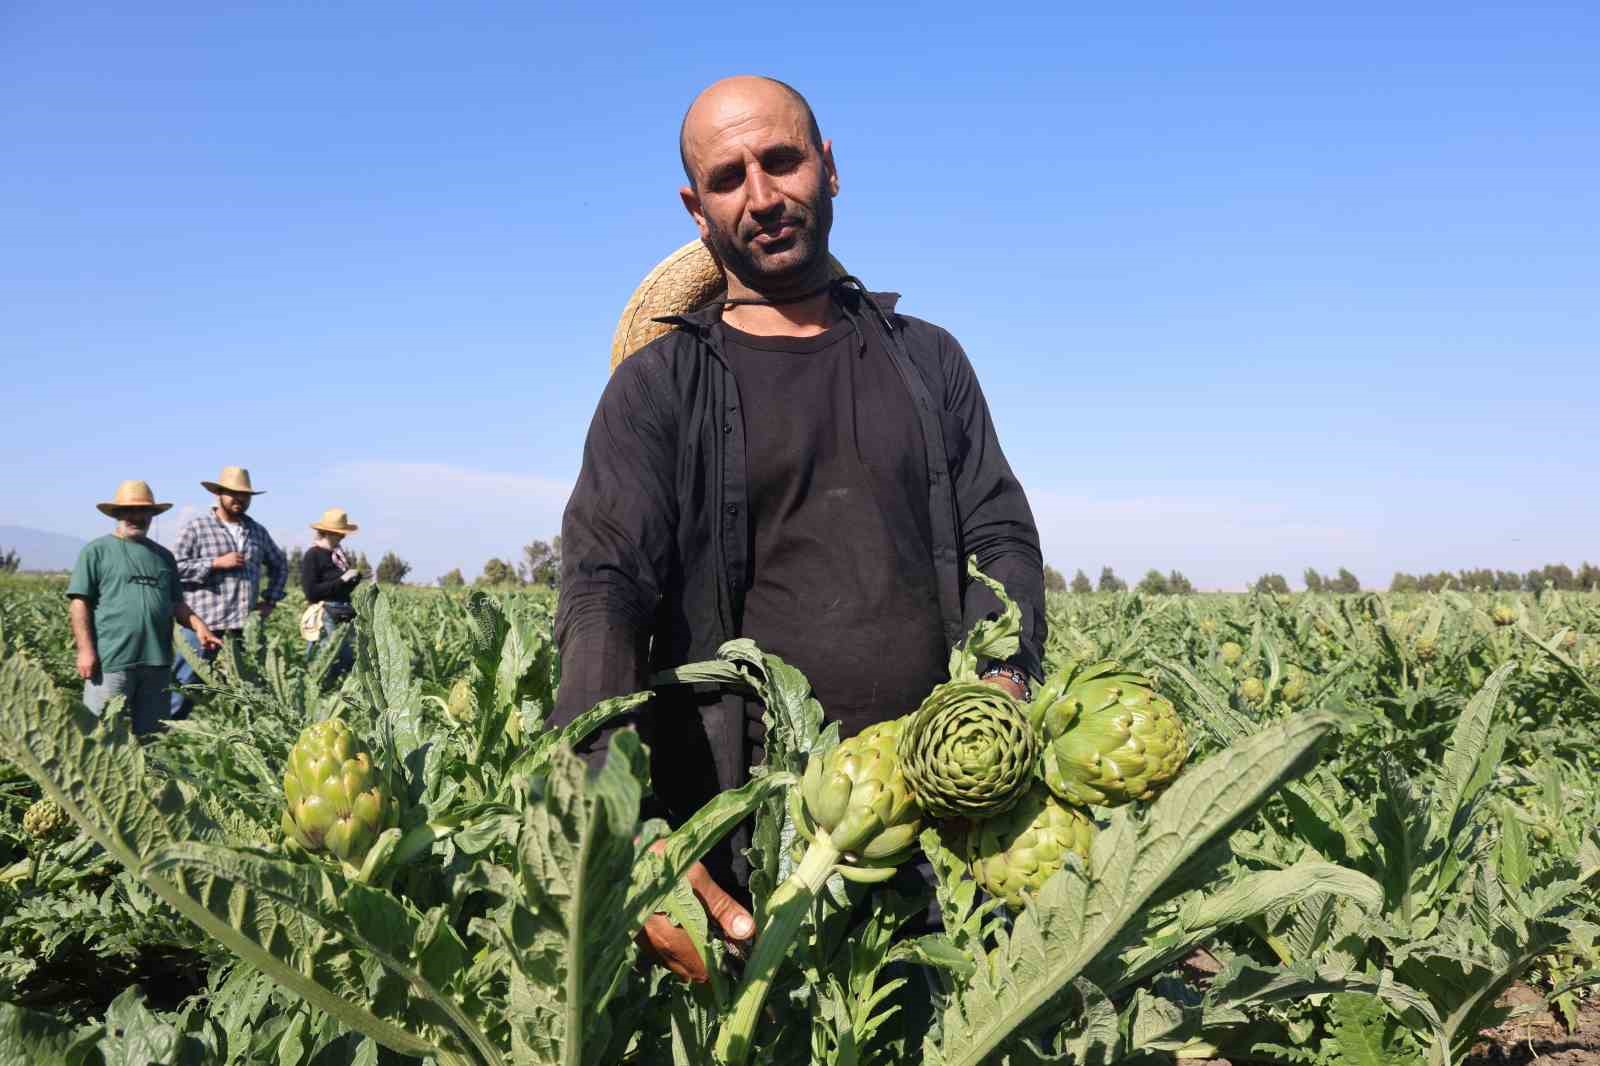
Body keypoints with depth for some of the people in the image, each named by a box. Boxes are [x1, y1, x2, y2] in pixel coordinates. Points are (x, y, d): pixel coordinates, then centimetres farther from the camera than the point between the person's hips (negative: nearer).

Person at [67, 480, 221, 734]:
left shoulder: (164, 556, 18)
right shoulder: (96, 551, 3)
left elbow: (176, 604, 21)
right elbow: (79, 603, -2)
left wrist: (198, 625, 2)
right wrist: (85, 650, -11)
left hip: (157, 661, 5)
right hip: (111, 661, -5)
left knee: (150, 733, 10)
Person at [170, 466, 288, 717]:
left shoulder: (258, 531, 15)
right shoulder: (197, 527, 0)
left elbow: (279, 565, 28)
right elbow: (175, 567, -7)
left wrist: (271, 600, 17)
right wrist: (216, 563, -14)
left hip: (245, 624, 5)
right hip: (204, 622, -5)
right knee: (185, 681, -3)